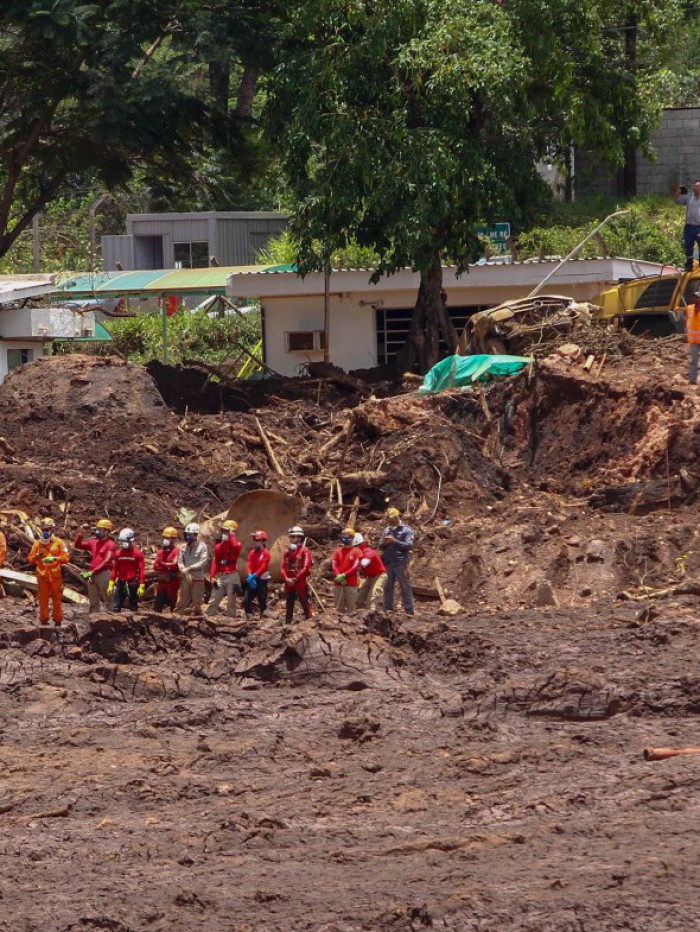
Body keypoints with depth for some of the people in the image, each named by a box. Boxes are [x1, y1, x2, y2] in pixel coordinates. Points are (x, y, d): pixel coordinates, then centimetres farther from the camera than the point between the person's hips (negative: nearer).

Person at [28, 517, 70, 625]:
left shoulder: (58, 542, 4)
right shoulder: (37, 543, 10)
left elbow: (65, 557, -4)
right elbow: (30, 559, 8)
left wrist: (54, 558, -21)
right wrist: (38, 555, -13)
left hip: (55, 575, -2)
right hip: (42, 575, 2)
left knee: (57, 599, 3)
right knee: (43, 600, 2)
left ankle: (58, 620, 10)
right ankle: (43, 621, 8)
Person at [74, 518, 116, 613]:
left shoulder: (110, 544, -7)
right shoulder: (94, 542, 15)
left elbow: (106, 561, -16)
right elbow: (77, 545, 19)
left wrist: (93, 572, -18)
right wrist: (81, 533, 6)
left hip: (104, 574, -7)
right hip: (92, 575, 7)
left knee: (108, 600, -6)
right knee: (93, 602, 9)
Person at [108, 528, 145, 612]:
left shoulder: (137, 554, -5)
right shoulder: (118, 554, 7)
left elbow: (142, 570, -7)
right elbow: (115, 569, 13)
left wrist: (142, 586, -13)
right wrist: (111, 584, 7)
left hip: (133, 583, -4)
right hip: (121, 582, 4)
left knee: (133, 607, 3)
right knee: (116, 606, 0)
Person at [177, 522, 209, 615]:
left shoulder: (202, 547, -6)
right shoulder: (184, 547, 9)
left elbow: (203, 562, -13)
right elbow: (180, 562, 5)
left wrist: (189, 568, -16)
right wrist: (186, 573, -12)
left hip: (198, 579, -5)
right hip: (185, 579, 5)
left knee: (196, 604, 1)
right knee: (182, 603, 4)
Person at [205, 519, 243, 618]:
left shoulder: (236, 544, -2)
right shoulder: (219, 546, 12)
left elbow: (236, 546, -31)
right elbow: (215, 562, 11)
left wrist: (231, 535, -19)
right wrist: (213, 577, 3)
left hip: (232, 576, -4)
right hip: (220, 576, 4)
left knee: (231, 601, 1)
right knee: (214, 600, 3)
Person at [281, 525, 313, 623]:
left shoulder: (305, 551, -5)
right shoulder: (287, 552, 13)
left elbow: (306, 568, -12)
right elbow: (283, 567, 8)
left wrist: (295, 578, -15)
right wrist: (286, 579, -9)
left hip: (301, 583, -6)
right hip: (289, 584, 6)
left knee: (306, 606, -5)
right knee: (289, 607, 10)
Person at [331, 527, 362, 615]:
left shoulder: (356, 552, 0)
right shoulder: (338, 552, 13)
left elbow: (356, 567, -9)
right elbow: (334, 565, 5)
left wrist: (344, 575, -18)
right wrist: (338, 576, -14)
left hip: (351, 583, -4)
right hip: (339, 583, 4)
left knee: (351, 607, -6)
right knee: (339, 607, 5)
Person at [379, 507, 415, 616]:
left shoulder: (406, 530, 0)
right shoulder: (387, 530, 17)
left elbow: (409, 545, -11)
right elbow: (380, 546, 18)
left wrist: (394, 541, -17)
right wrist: (384, 542, -6)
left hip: (401, 563, -5)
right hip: (388, 563, 5)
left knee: (405, 587, -5)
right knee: (388, 587, 6)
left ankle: (409, 611, -6)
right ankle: (388, 610, 10)